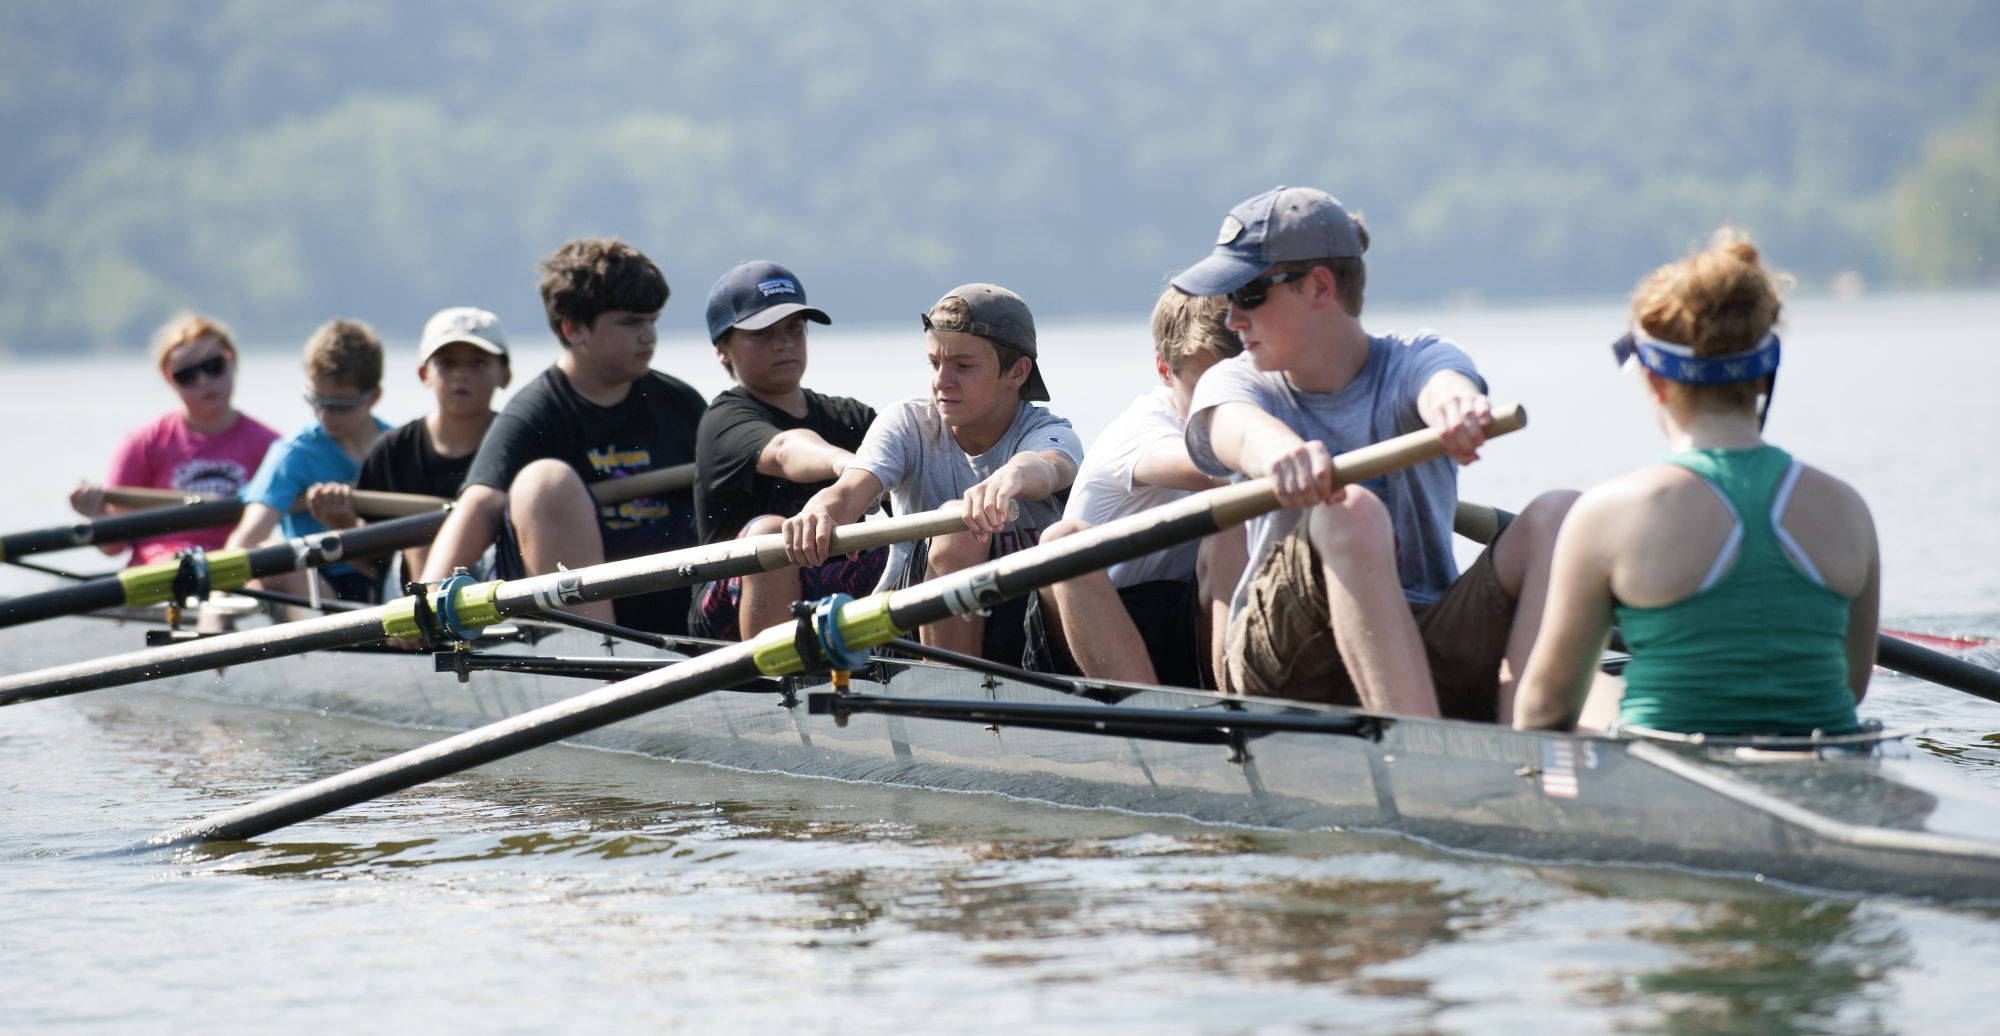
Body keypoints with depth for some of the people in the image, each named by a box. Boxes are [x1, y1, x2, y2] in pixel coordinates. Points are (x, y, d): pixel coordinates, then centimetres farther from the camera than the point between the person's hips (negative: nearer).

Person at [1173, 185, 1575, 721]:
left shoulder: (1412, 361, 5)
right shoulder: (1236, 381, 6)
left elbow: (1444, 385, -22)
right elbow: (1240, 429, -21)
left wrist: (1455, 403, -50)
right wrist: (1280, 451, -49)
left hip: (1430, 652, 1)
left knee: (1558, 514, -22)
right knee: (1348, 511, -32)